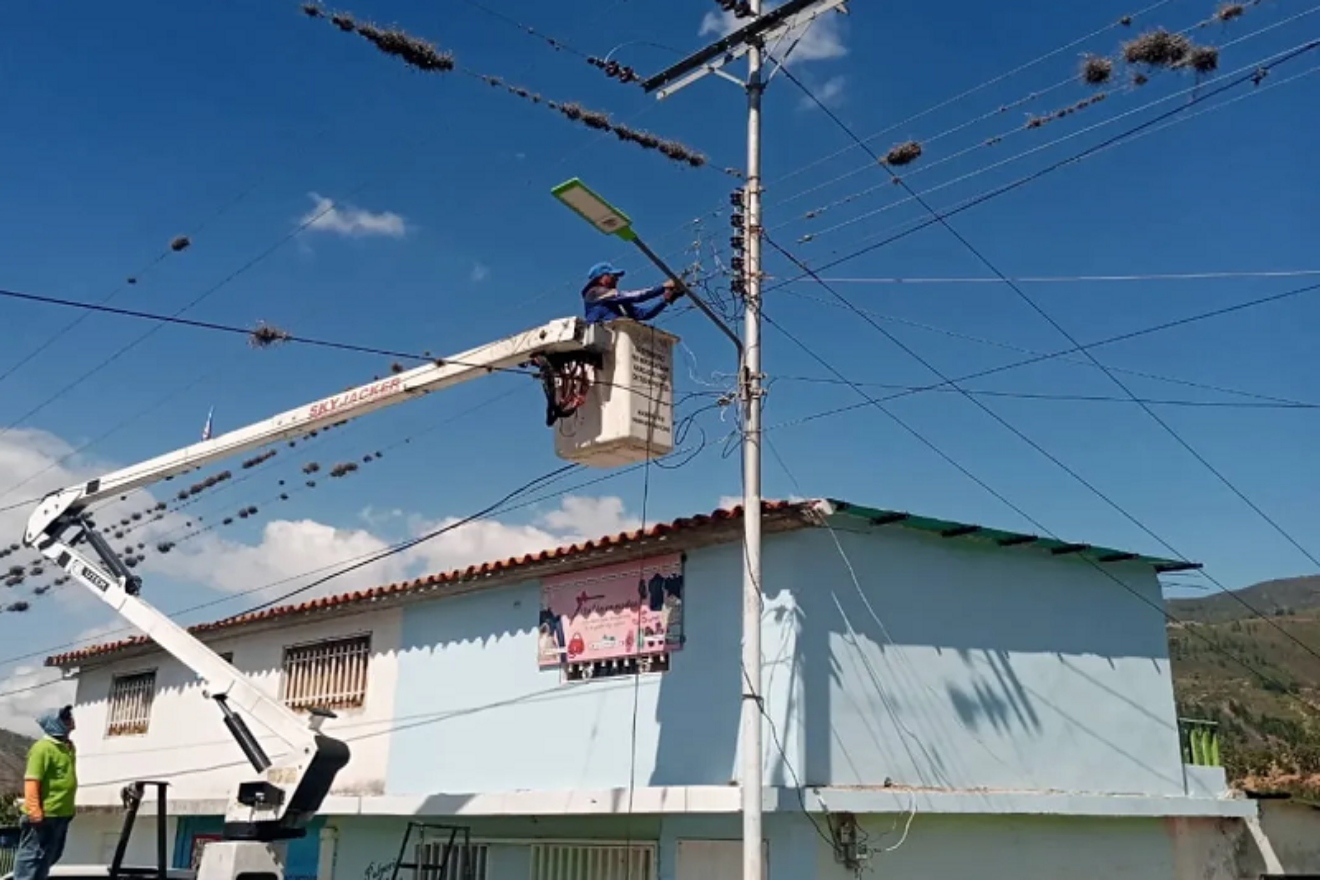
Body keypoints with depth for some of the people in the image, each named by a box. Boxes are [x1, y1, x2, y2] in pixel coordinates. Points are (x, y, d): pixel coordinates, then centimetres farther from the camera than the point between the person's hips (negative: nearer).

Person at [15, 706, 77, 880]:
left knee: (51, 855, 19)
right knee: (33, 856, -3)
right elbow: (31, 782, -22)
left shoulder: (68, 746, 13)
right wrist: (34, 812, -27)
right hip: (45, 815, -9)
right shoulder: (42, 748, -16)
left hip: (62, 814, 9)